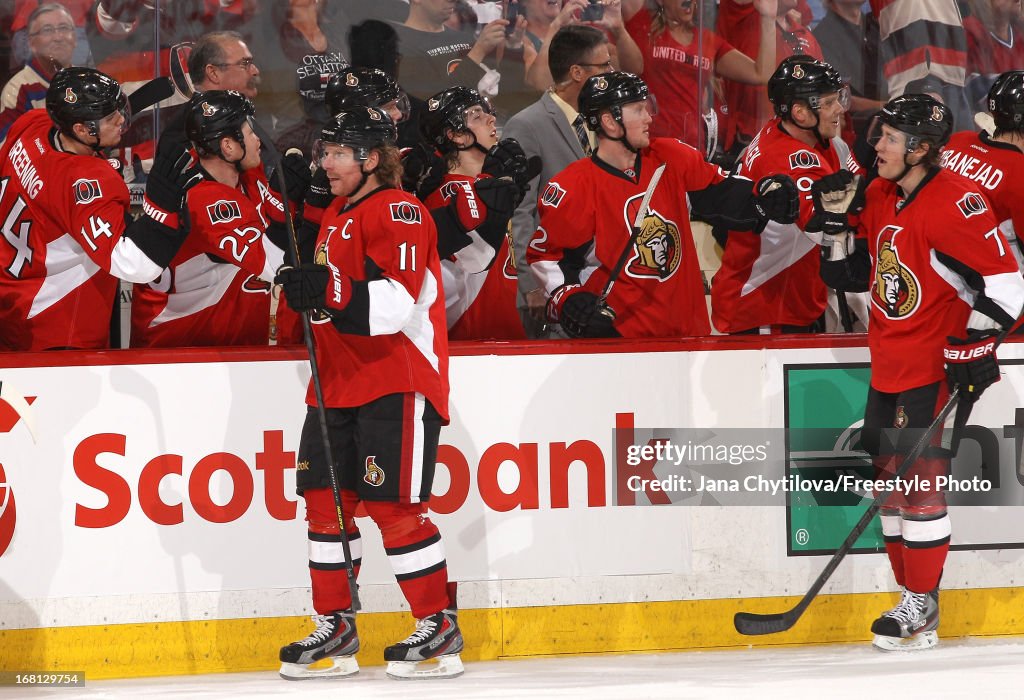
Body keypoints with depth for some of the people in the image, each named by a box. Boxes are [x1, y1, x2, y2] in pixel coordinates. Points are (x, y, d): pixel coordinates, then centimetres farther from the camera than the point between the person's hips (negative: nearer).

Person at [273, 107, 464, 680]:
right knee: (325, 500, 6)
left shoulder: (398, 211, -12)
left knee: (393, 505, -10)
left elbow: (397, 304, -23)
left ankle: (440, 626, 0)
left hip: (396, 382, -9)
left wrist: (326, 289, -30)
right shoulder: (337, 215, 18)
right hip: (340, 381, 9)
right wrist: (306, 289, 11)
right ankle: (336, 628, 13)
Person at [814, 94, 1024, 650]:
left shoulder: (954, 202, -17)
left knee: (920, 483, -11)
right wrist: (837, 220, 3)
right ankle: (913, 600, 20)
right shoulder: (879, 198, 9)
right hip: (889, 368, 9)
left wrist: (975, 344, -19)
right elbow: (851, 275, 18)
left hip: (939, 369, -9)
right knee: (890, 479, 11)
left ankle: (921, 610, -5)